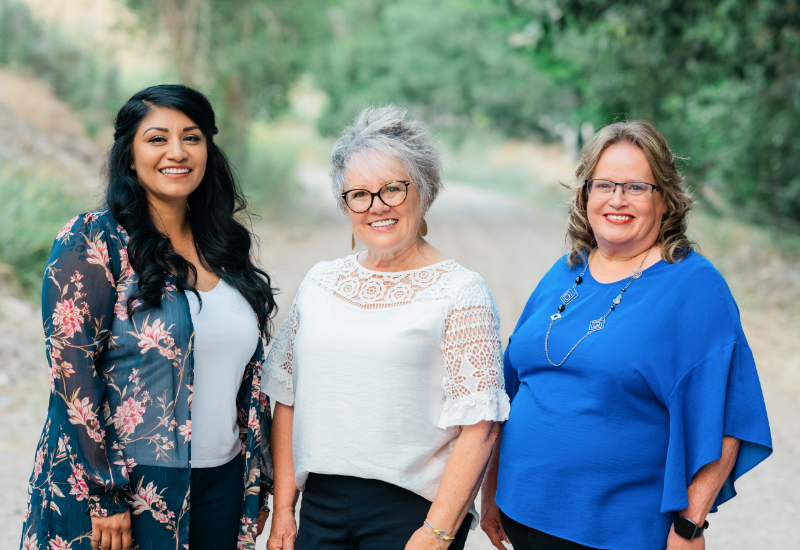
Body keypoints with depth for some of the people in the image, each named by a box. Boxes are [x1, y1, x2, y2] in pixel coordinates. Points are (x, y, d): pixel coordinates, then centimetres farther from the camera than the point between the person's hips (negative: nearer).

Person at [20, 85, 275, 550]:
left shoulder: (226, 246, 8)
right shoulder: (95, 241, -9)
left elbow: (251, 372, 12)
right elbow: (71, 369, -14)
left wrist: (258, 482, 10)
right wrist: (102, 496, -17)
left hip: (221, 486, 5)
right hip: (123, 493, -5)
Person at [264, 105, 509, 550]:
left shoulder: (461, 292, -6)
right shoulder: (320, 283, 9)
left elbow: (478, 427, -12)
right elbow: (288, 400, 11)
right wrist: (283, 511, 6)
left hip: (412, 509, -4)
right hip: (321, 503, 4)